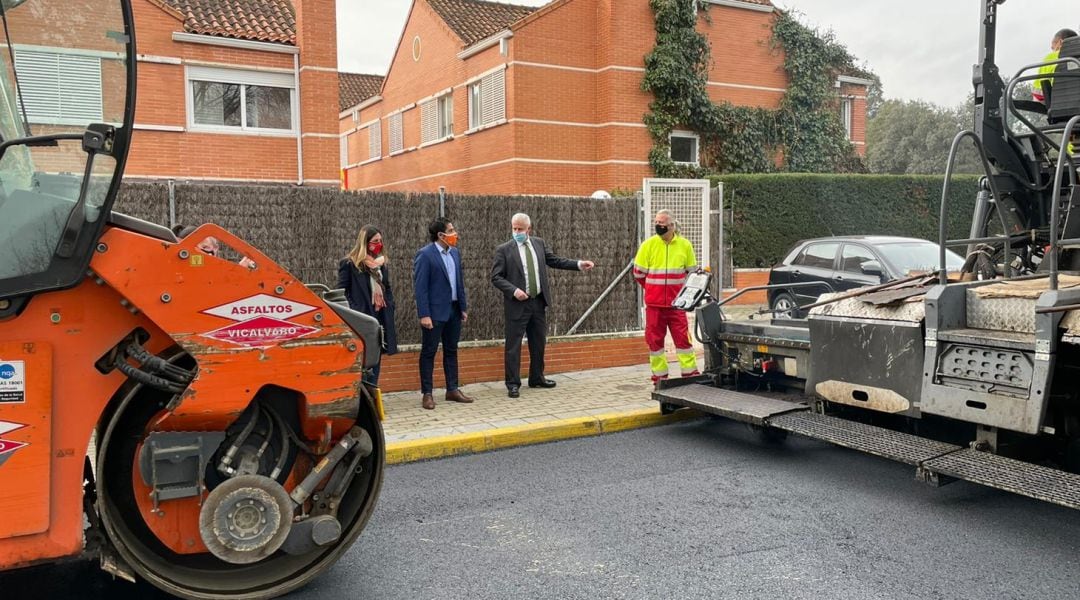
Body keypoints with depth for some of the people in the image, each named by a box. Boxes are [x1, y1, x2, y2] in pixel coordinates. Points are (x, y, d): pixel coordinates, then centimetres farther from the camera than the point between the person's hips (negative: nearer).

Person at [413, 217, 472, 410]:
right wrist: (424, 314, -19)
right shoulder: (424, 254, -12)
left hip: (454, 310, 7)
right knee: (429, 352, 2)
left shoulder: (455, 253, 10)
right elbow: (420, 286, -15)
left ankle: (452, 390, 22)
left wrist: (464, 307, 12)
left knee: (451, 351, 13)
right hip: (435, 312, -7)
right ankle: (427, 394, 8)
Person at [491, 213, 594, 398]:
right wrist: (514, 290, -20)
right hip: (517, 303, -5)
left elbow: (554, 261, 12)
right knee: (513, 345, -2)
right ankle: (513, 384, 7)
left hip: (538, 302, 5)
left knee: (538, 343, 14)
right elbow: (496, 277, -7)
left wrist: (579, 264, 4)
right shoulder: (504, 250, -6)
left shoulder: (539, 243, 7)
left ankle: (537, 378, 29)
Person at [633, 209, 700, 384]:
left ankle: (690, 373, 8)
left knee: (682, 336, -1)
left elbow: (692, 271, 12)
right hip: (654, 303, 0)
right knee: (654, 339, 4)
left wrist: (680, 291, 9)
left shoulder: (684, 245, 0)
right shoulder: (648, 245, -4)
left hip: (676, 302, 0)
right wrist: (654, 289, 10)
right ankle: (659, 376, 15)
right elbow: (638, 273, 4)